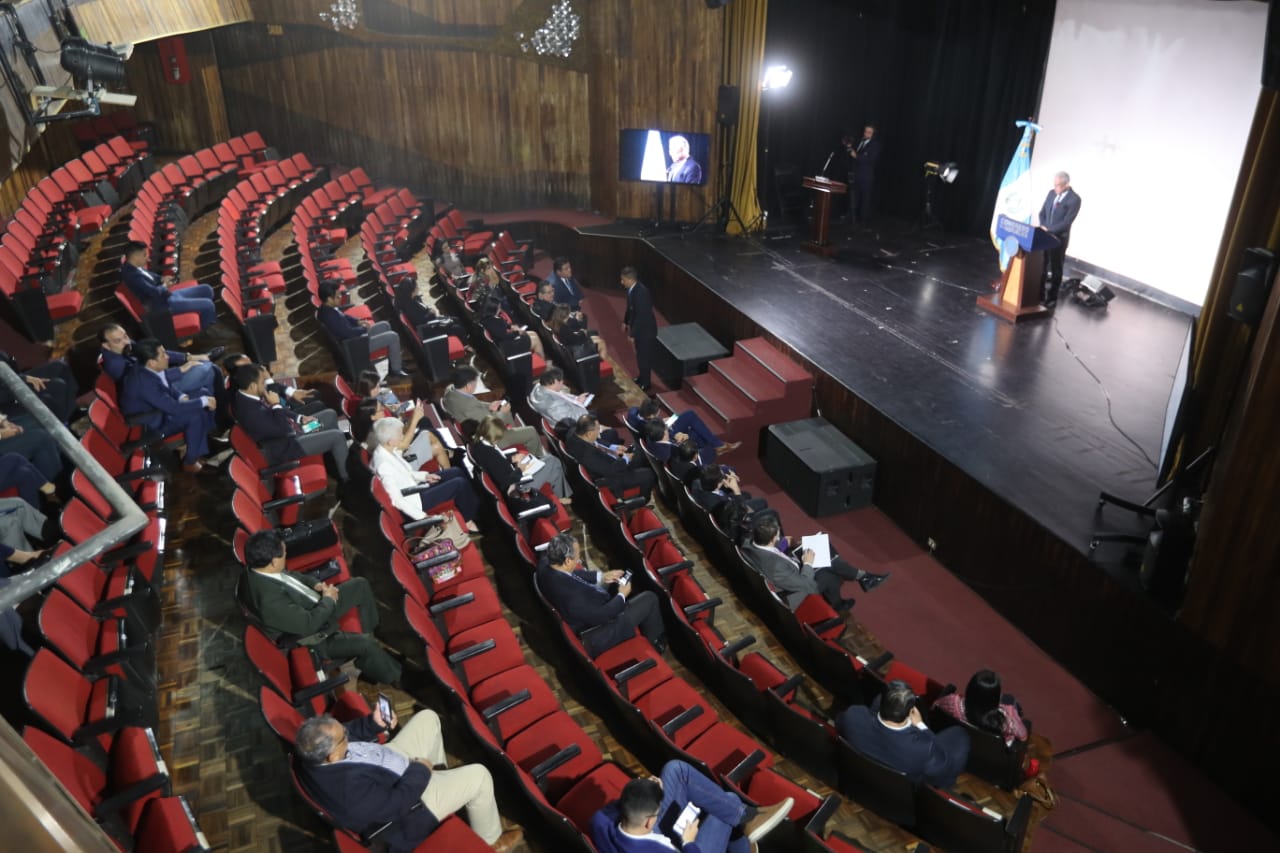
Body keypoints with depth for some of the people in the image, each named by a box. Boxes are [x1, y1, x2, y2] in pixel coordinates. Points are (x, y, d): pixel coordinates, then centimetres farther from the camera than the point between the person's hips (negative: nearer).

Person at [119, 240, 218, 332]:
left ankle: (211, 321, 27)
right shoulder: (132, 275, -28)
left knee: (206, 289, 13)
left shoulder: (133, 267, 3)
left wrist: (162, 279, 0)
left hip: (166, 295, 11)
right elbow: (155, 293, -29)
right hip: (163, 303, -11)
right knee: (208, 304, -16)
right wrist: (164, 285, -8)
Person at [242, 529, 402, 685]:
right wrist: (328, 600, -16)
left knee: (360, 585, 9)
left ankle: (371, 633, 28)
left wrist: (314, 585, -7)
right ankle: (392, 677, 13)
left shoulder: (259, 568, -13)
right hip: (313, 637, -9)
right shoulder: (270, 599, -40)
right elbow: (308, 624, -31)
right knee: (366, 645, -16)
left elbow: (291, 576, 8)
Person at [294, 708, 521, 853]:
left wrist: (374, 723, -15)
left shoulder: (312, 752, -20)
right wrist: (420, 772, -16)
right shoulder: (351, 789, -43)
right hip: (405, 796, -8)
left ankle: (441, 776, 39)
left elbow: (349, 732, 0)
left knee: (427, 717, 15)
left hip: (391, 767, 8)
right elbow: (396, 803, -30)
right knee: (478, 776, -5)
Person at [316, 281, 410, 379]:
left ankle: (394, 361, 28)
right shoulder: (329, 315, -32)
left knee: (385, 325, 19)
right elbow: (348, 333, -29)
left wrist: (359, 322, 4)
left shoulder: (328, 308, -1)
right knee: (393, 337, -8)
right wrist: (365, 329, -12)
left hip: (354, 336, 11)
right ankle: (396, 371, 9)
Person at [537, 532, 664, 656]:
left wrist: (602, 576, -1)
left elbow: (574, 574, 3)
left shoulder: (545, 562, -19)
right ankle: (654, 642, 32)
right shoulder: (572, 596, -42)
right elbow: (601, 616, -26)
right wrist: (622, 595, -11)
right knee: (649, 599, 3)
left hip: (587, 610, 8)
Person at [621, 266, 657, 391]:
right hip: (638, 327, 9)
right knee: (640, 355, 23)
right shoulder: (631, 289, -4)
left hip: (645, 330, -9)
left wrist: (632, 334, -24)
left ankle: (645, 383, 22)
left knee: (644, 357, 7)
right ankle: (641, 377, 41)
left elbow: (641, 316, -29)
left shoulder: (641, 292, -32)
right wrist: (626, 321, 19)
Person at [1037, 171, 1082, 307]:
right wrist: (1043, 228, -6)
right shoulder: (1052, 193, 6)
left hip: (1059, 238, -5)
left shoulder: (1074, 199, -14)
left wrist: (1048, 230, -19)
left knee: (1055, 269, 5)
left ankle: (1052, 298, 13)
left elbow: (1066, 222, -19)